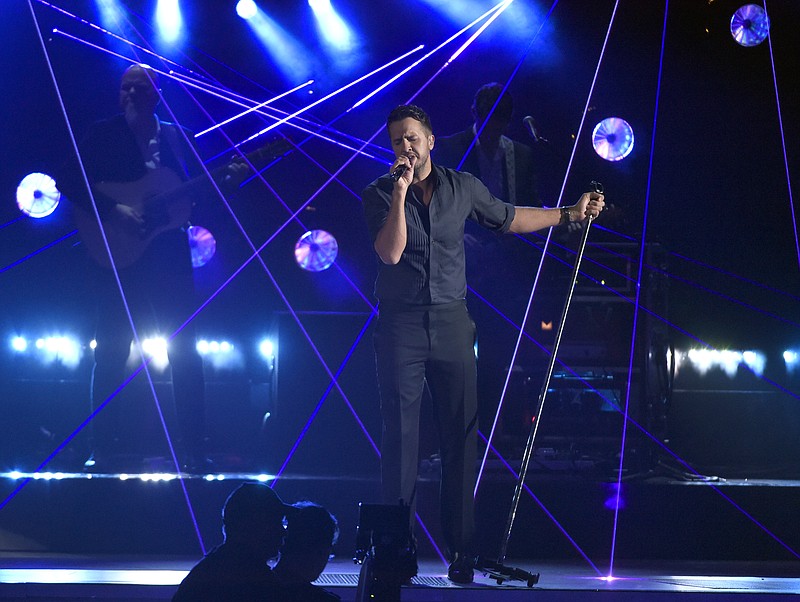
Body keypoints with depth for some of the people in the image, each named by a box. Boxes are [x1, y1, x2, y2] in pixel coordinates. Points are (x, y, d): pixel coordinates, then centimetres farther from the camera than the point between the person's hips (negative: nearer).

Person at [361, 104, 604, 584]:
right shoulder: (379, 194, 1)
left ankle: (462, 552, 2)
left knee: (461, 436, -1)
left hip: (451, 323, 2)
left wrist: (569, 214, 21)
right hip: (401, 326, -2)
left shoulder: (462, 187, 8)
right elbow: (391, 252, -13)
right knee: (401, 437, -4)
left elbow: (508, 219, 21)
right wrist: (402, 193, -17)